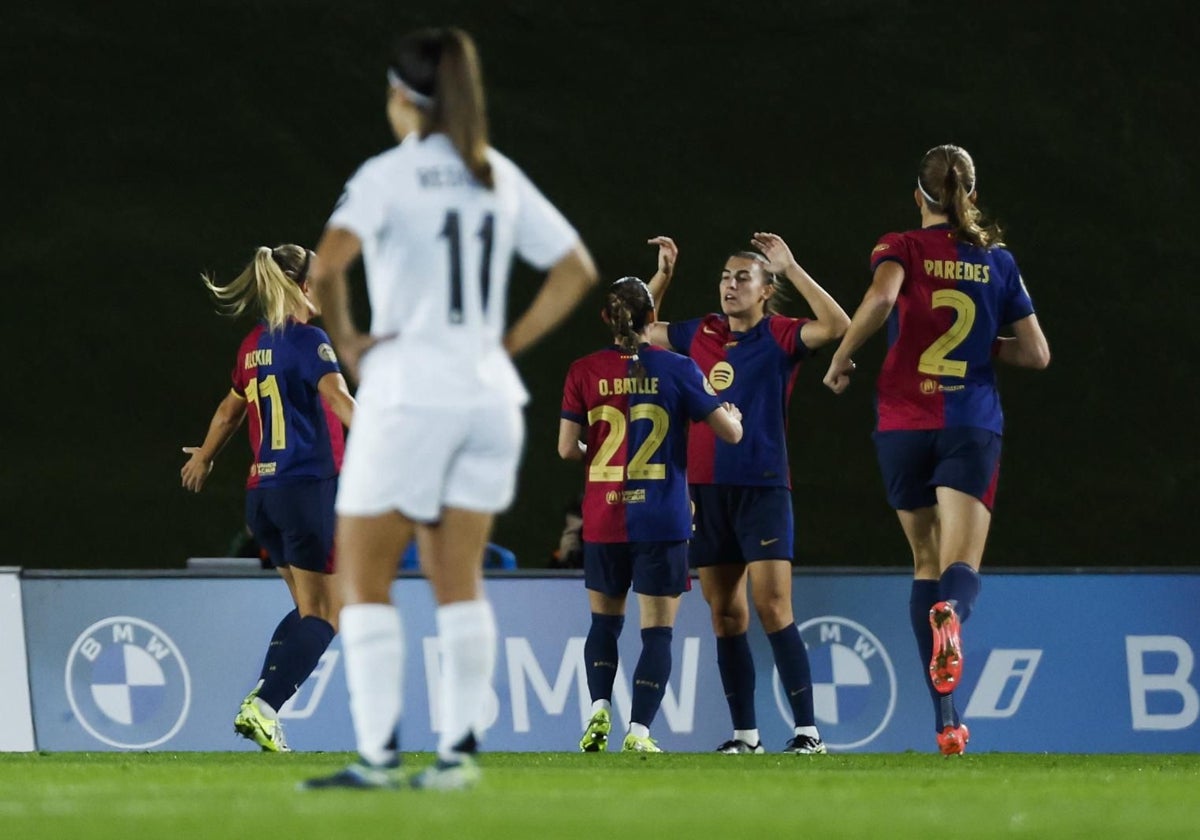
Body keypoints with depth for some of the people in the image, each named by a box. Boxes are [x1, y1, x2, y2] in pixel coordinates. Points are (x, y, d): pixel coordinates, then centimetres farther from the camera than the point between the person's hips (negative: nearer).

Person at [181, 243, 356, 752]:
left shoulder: (253, 346, 14)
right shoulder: (308, 340, -9)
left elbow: (231, 408, 30)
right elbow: (338, 399, -26)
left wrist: (204, 457, 47)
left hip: (263, 494, 8)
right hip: (310, 486, -8)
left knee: (309, 610, 17)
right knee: (323, 617, -4)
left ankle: (261, 704, 4)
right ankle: (263, 706, -19)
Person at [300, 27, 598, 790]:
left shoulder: (389, 175, -8)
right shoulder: (500, 178, 9)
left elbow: (329, 261, -23)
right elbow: (576, 270, 15)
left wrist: (343, 337, -9)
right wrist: (510, 342, 13)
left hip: (409, 394, -5)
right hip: (489, 397, 5)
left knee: (365, 579, 1)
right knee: (459, 580, 9)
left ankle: (379, 755, -7)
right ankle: (461, 749, 3)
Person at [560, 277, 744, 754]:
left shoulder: (584, 373, -1)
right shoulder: (677, 369, -4)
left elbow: (567, 448, -3)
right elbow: (730, 432, -3)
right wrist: (732, 415, 20)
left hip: (603, 517, 2)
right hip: (661, 518, -2)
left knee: (605, 619, 19)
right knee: (657, 630, 2)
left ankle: (600, 708, 1)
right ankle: (639, 730, -7)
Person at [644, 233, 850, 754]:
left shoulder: (779, 337, -1)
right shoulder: (700, 335, 12)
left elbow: (835, 325, -19)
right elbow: (641, 330, 26)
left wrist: (790, 267, -17)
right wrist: (662, 275, 14)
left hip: (762, 488, -5)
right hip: (706, 490, 5)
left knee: (773, 608, -13)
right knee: (725, 616, 6)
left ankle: (808, 731, -12)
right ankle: (744, 733, 12)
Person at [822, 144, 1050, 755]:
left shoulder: (901, 248, 1)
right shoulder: (998, 262, 8)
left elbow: (880, 299, -21)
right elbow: (1036, 354, 8)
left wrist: (840, 361, -7)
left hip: (905, 425, 0)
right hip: (973, 425, 0)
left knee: (928, 563, 13)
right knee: (961, 568, -8)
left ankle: (946, 720, 10)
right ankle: (950, 613, -48)